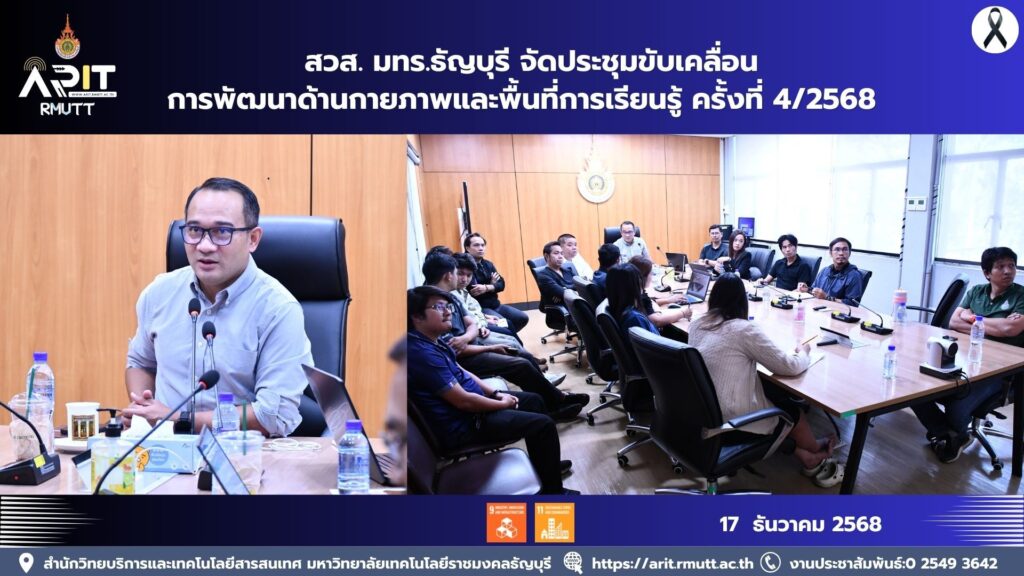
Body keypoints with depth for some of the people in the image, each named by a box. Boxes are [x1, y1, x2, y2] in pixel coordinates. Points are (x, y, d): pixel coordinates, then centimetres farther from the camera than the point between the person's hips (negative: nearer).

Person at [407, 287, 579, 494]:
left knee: (534, 400, 21)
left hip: (471, 406, 11)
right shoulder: (421, 352, -28)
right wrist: (502, 404, -12)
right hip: (461, 424, -11)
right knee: (543, 424, -12)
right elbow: (462, 401, -27)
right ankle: (552, 491, 4)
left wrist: (497, 393, 5)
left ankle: (545, 463, 38)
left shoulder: (432, 342, 4)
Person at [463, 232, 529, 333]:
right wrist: (491, 285, -7)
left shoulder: (488, 264, 12)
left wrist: (486, 288, -19)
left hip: (495, 305, 8)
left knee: (523, 318, 1)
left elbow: (501, 284, 2)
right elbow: (472, 290, -23)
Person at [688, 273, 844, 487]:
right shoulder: (745, 329, -18)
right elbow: (789, 367, -11)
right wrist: (803, 353, 8)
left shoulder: (696, 325, 2)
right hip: (731, 418, -6)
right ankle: (816, 455, 44)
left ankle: (803, 454, 27)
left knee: (773, 390, 21)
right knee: (788, 404, 19)